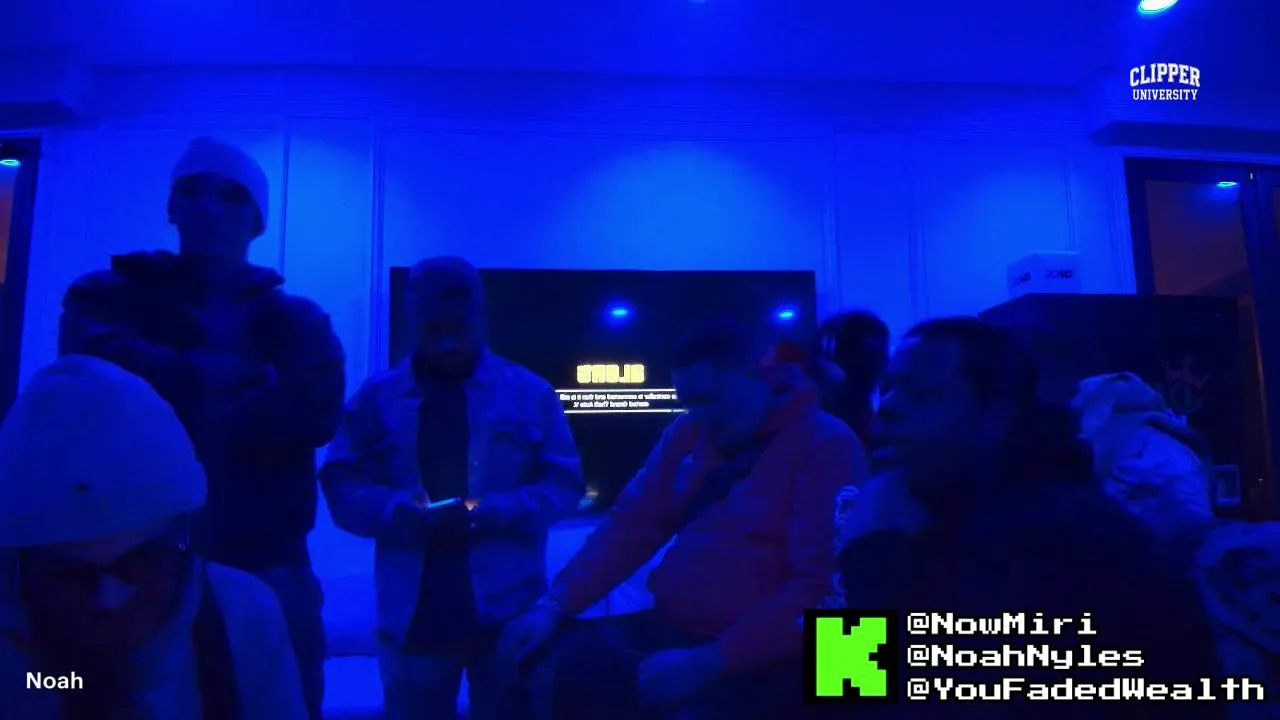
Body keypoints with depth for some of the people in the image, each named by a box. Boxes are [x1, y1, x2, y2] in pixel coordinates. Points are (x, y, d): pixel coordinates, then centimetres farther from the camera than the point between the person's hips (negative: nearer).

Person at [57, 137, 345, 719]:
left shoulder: (296, 319, 7)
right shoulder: (107, 295, 8)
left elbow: (315, 410, -13)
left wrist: (168, 407, -10)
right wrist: (224, 372, -8)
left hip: (261, 572, 0)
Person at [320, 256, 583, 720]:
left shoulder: (530, 392, 3)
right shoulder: (377, 397, 6)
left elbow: (563, 484, 1)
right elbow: (342, 488, 3)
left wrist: (489, 513, -14)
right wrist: (403, 512, -17)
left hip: (509, 610, 0)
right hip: (415, 612, 1)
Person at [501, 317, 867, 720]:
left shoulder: (826, 446, -10)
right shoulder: (689, 433, 9)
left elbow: (821, 588, -17)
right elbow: (631, 528, 10)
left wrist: (708, 663, -23)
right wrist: (553, 606, -3)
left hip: (758, 659, -5)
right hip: (669, 632, 6)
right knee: (538, 659, -12)